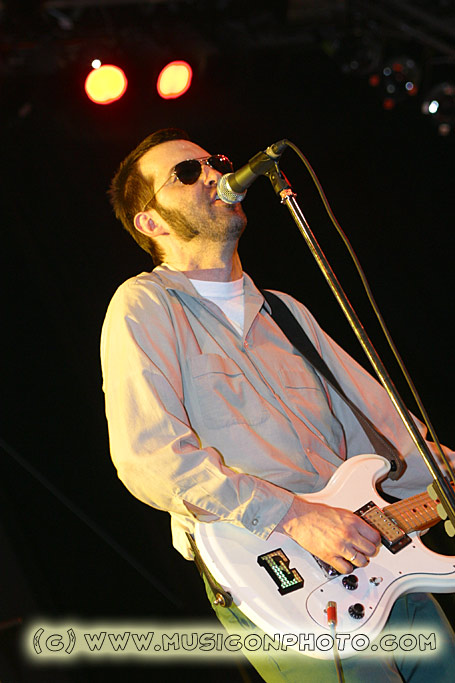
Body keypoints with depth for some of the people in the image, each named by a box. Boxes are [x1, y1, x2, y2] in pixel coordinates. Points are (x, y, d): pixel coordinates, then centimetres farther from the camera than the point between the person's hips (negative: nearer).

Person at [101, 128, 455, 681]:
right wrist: (294, 515, -21)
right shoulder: (145, 306, -2)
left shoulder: (285, 312, 20)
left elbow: (376, 426, 17)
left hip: (368, 542, 7)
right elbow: (149, 457, -16)